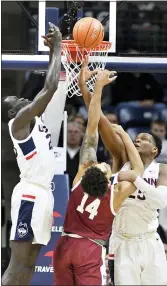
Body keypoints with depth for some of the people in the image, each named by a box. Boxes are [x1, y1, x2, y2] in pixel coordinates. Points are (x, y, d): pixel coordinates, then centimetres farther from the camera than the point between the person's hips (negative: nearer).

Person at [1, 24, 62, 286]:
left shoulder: (32, 119, 18)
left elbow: (49, 89, 26)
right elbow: (50, 88, -15)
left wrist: (53, 51, 17)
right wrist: (57, 48, -6)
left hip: (42, 194, 10)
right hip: (30, 195, -10)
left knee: (29, 264, 7)